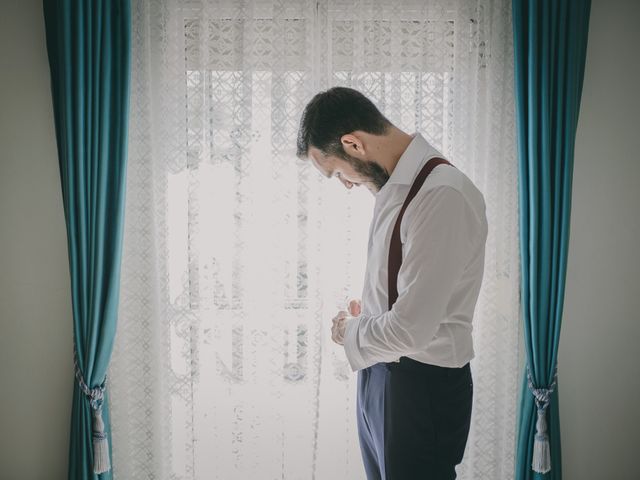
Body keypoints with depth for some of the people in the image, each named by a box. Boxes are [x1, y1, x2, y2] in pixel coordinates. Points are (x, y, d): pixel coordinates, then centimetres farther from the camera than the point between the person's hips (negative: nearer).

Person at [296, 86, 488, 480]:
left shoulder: (444, 196, -25)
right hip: (380, 371, 9)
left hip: (423, 387, -9)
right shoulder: (396, 184, 6)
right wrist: (367, 315, 3)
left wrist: (350, 332, -8)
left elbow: (411, 330, -27)